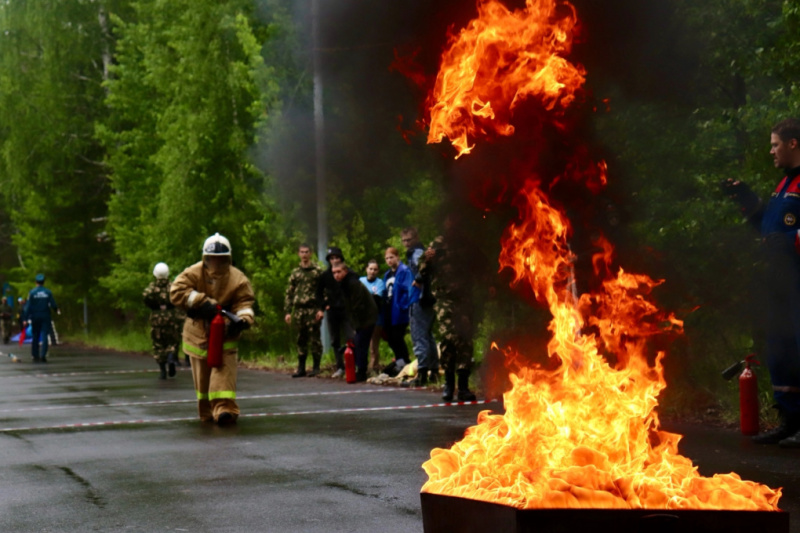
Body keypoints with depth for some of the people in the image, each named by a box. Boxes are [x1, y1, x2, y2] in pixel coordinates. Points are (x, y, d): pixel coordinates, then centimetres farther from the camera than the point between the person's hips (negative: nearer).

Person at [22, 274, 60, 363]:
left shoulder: (32, 292, -4)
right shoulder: (48, 292, -2)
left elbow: (28, 306, -7)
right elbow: (53, 305, -1)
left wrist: (25, 319, -6)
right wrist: (57, 310, 22)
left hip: (35, 317, 0)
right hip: (45, 317, 0)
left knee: (35, 337, 10)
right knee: (44, 336, -4)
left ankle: (35, 356, 13)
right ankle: (43, 355, -17)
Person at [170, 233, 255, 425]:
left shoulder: (238, 279, -4)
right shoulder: (193, 274, -7)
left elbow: (245, 303, -8)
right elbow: (177, 292, -18)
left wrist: (243, 319, -31)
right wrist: (202, 302, -28)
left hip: (225, 336, -1)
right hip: (198, 334, 1)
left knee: (224, 372, -15)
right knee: (202, 375, 8)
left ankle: (225, 408, -24)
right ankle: (206, 412, 20)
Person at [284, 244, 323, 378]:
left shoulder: (317, 271, 3)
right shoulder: (295, 273, 15)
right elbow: (289, 293, 16)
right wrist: (288, 311, 8)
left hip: (313, 309, -4)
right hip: (299, 310, 4)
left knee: (314, 338, -5)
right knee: (301, 339, 7)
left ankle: (316, 367, 1)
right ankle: (301, 368, 12)